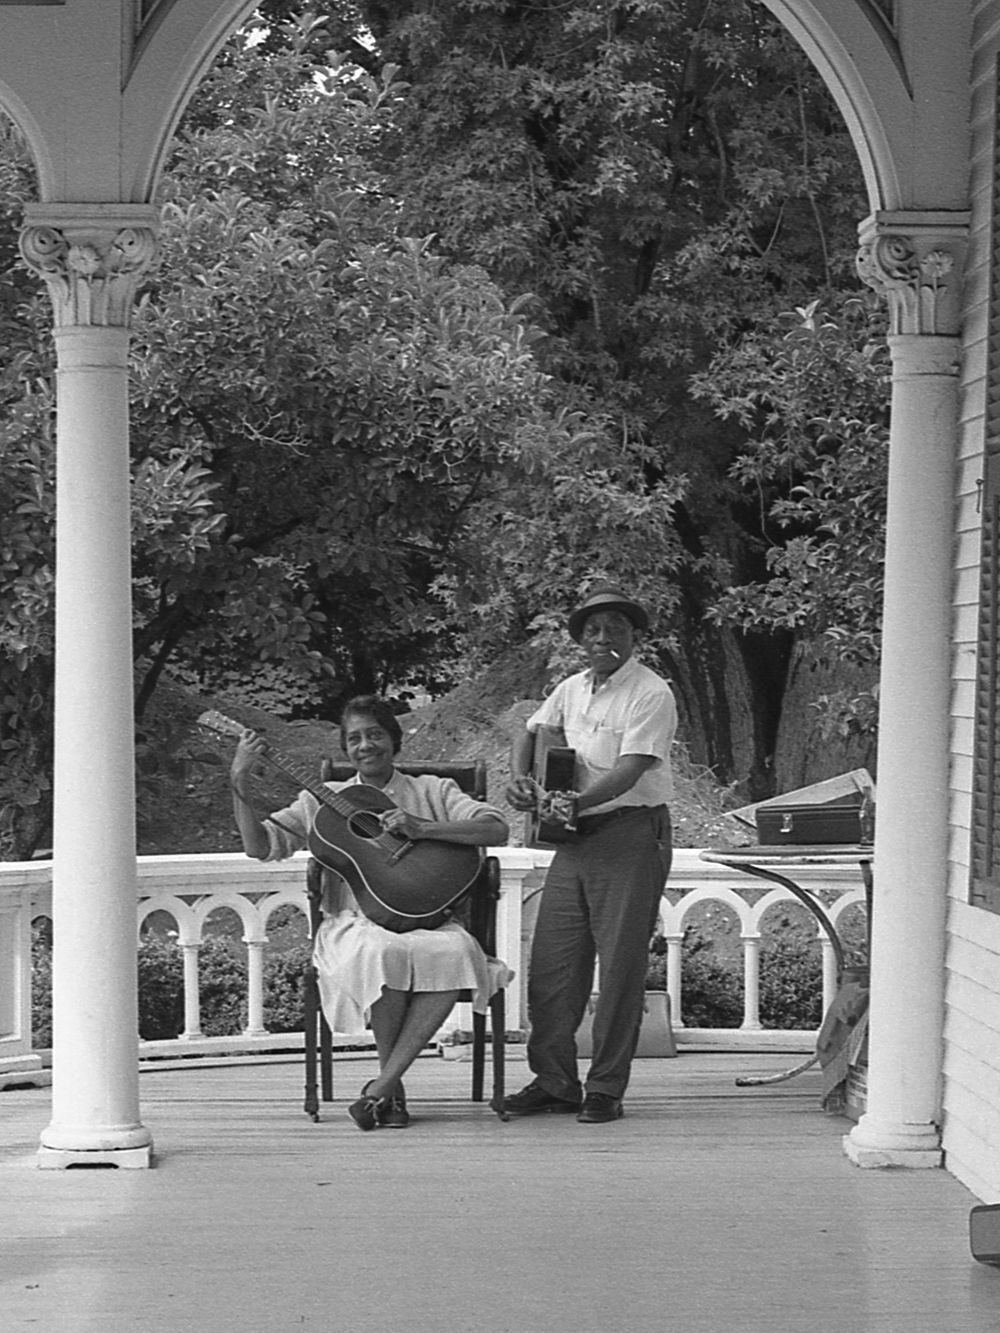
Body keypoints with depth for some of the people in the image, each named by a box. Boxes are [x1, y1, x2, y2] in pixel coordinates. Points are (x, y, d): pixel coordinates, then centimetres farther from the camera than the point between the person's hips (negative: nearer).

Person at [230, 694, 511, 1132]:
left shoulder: (432, 791, 13)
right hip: (354, 925, 0)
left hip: (427, 920, 1)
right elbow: (260, 846, 6)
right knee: (381, 953, -38)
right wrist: (239, 783, -7)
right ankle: (392, 1087, -17)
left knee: (455, 950, -36)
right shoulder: (324, 802, 15)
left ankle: (383, 1085, -29)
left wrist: (423, 828, -14)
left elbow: (497, 830, -2)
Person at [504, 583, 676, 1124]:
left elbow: (629, 769, -18)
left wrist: (574, 802, -30)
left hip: (631, 834, -7)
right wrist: (520, 778, -10)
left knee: (620, 966, -4)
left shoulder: (650, 694, -9)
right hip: (575, 835, 7)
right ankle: (553, 1080, 14)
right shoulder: (572, 689, 14)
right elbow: (531, 733, 13)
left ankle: (606, 1088, 3)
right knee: (551, 962, 5)